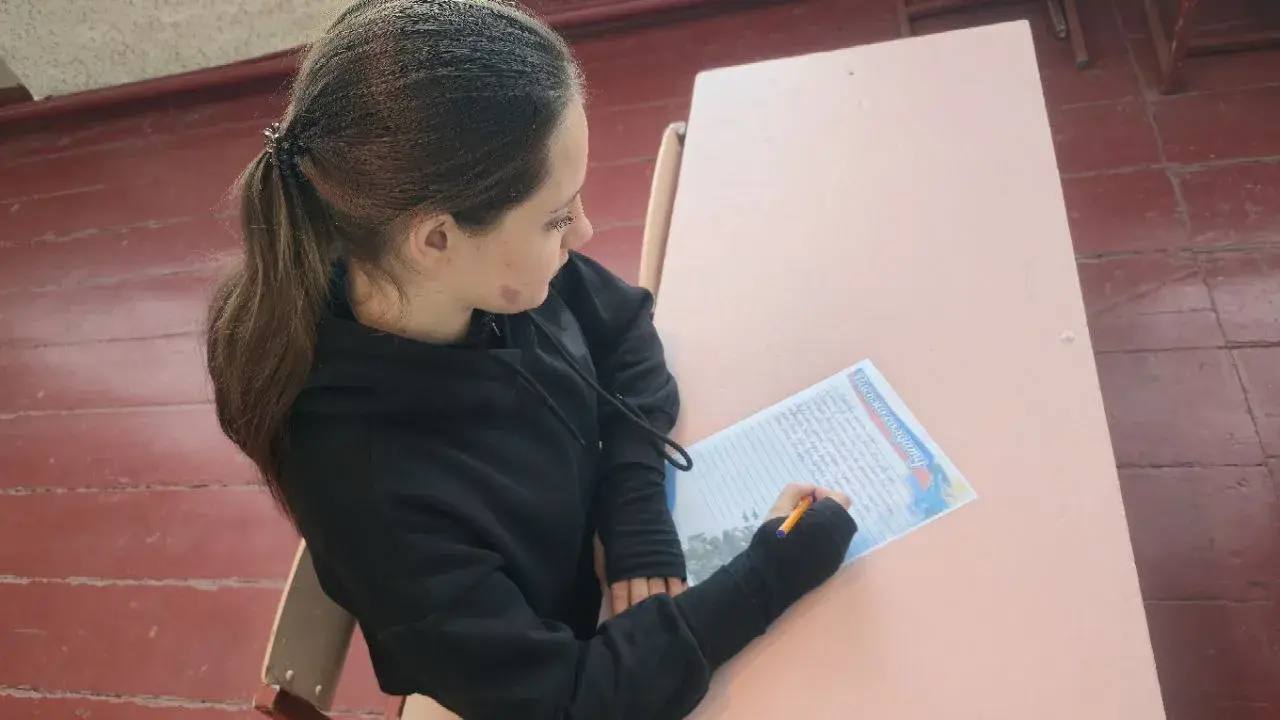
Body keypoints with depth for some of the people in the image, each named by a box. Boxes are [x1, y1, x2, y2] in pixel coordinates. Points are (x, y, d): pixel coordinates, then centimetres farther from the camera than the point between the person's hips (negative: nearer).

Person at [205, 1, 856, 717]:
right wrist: (772, 573, -29)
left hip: (610, 557, 4)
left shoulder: (491, 272, -23)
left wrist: (638, 509, -18)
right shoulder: (369, 485, -39)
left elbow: (622, 326, -5)